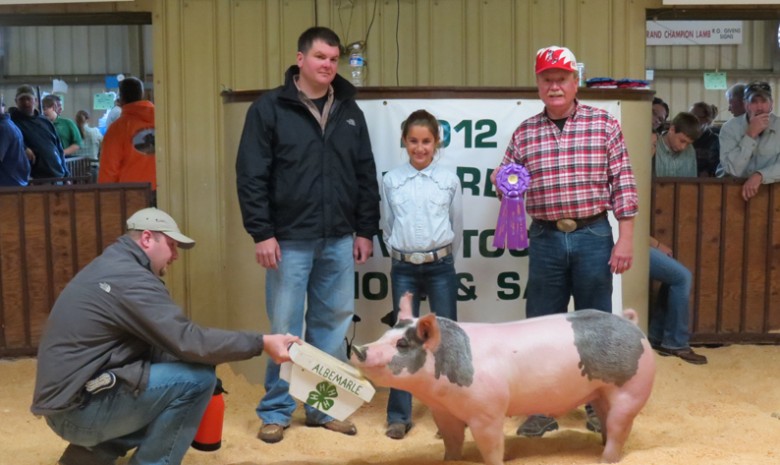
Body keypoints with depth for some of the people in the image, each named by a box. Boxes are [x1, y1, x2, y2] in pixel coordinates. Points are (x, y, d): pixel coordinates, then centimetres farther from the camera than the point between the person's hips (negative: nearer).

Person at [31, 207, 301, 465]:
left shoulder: (113, 268, 14)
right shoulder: (130, 278, -18)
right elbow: (187, 341, -22)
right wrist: (260, 343, -18)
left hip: (69, 401, 10)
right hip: (78, 407, -10)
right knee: (197, 378, -16)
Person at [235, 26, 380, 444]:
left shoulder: (349, 111, 10)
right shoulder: (269, 108, -4)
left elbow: (366, 176, 12)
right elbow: (251, 177, -7)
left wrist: (366, 230, 7)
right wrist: (262, 233, -12)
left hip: (339, 241, 4)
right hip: (290, 240, -4)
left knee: (332, 327, 10)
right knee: (285, 330, 3)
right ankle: (276, 411, 17)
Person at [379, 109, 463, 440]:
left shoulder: (449, 180, 1)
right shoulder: (391, 181, 2)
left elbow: (457, 227, 9)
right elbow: (387, 227, 11)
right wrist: (402, 254, 11)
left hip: (441, 267, 0)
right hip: (404, 269, 0)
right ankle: (399, 416, 11)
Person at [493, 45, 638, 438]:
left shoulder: (603, 124, 0)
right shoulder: (524, 133, 5)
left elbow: (623, 183, -2)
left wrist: (625, 238, -6)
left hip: (593, 235, -2)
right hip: (545, 238, 2)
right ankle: (544, 408, 22)